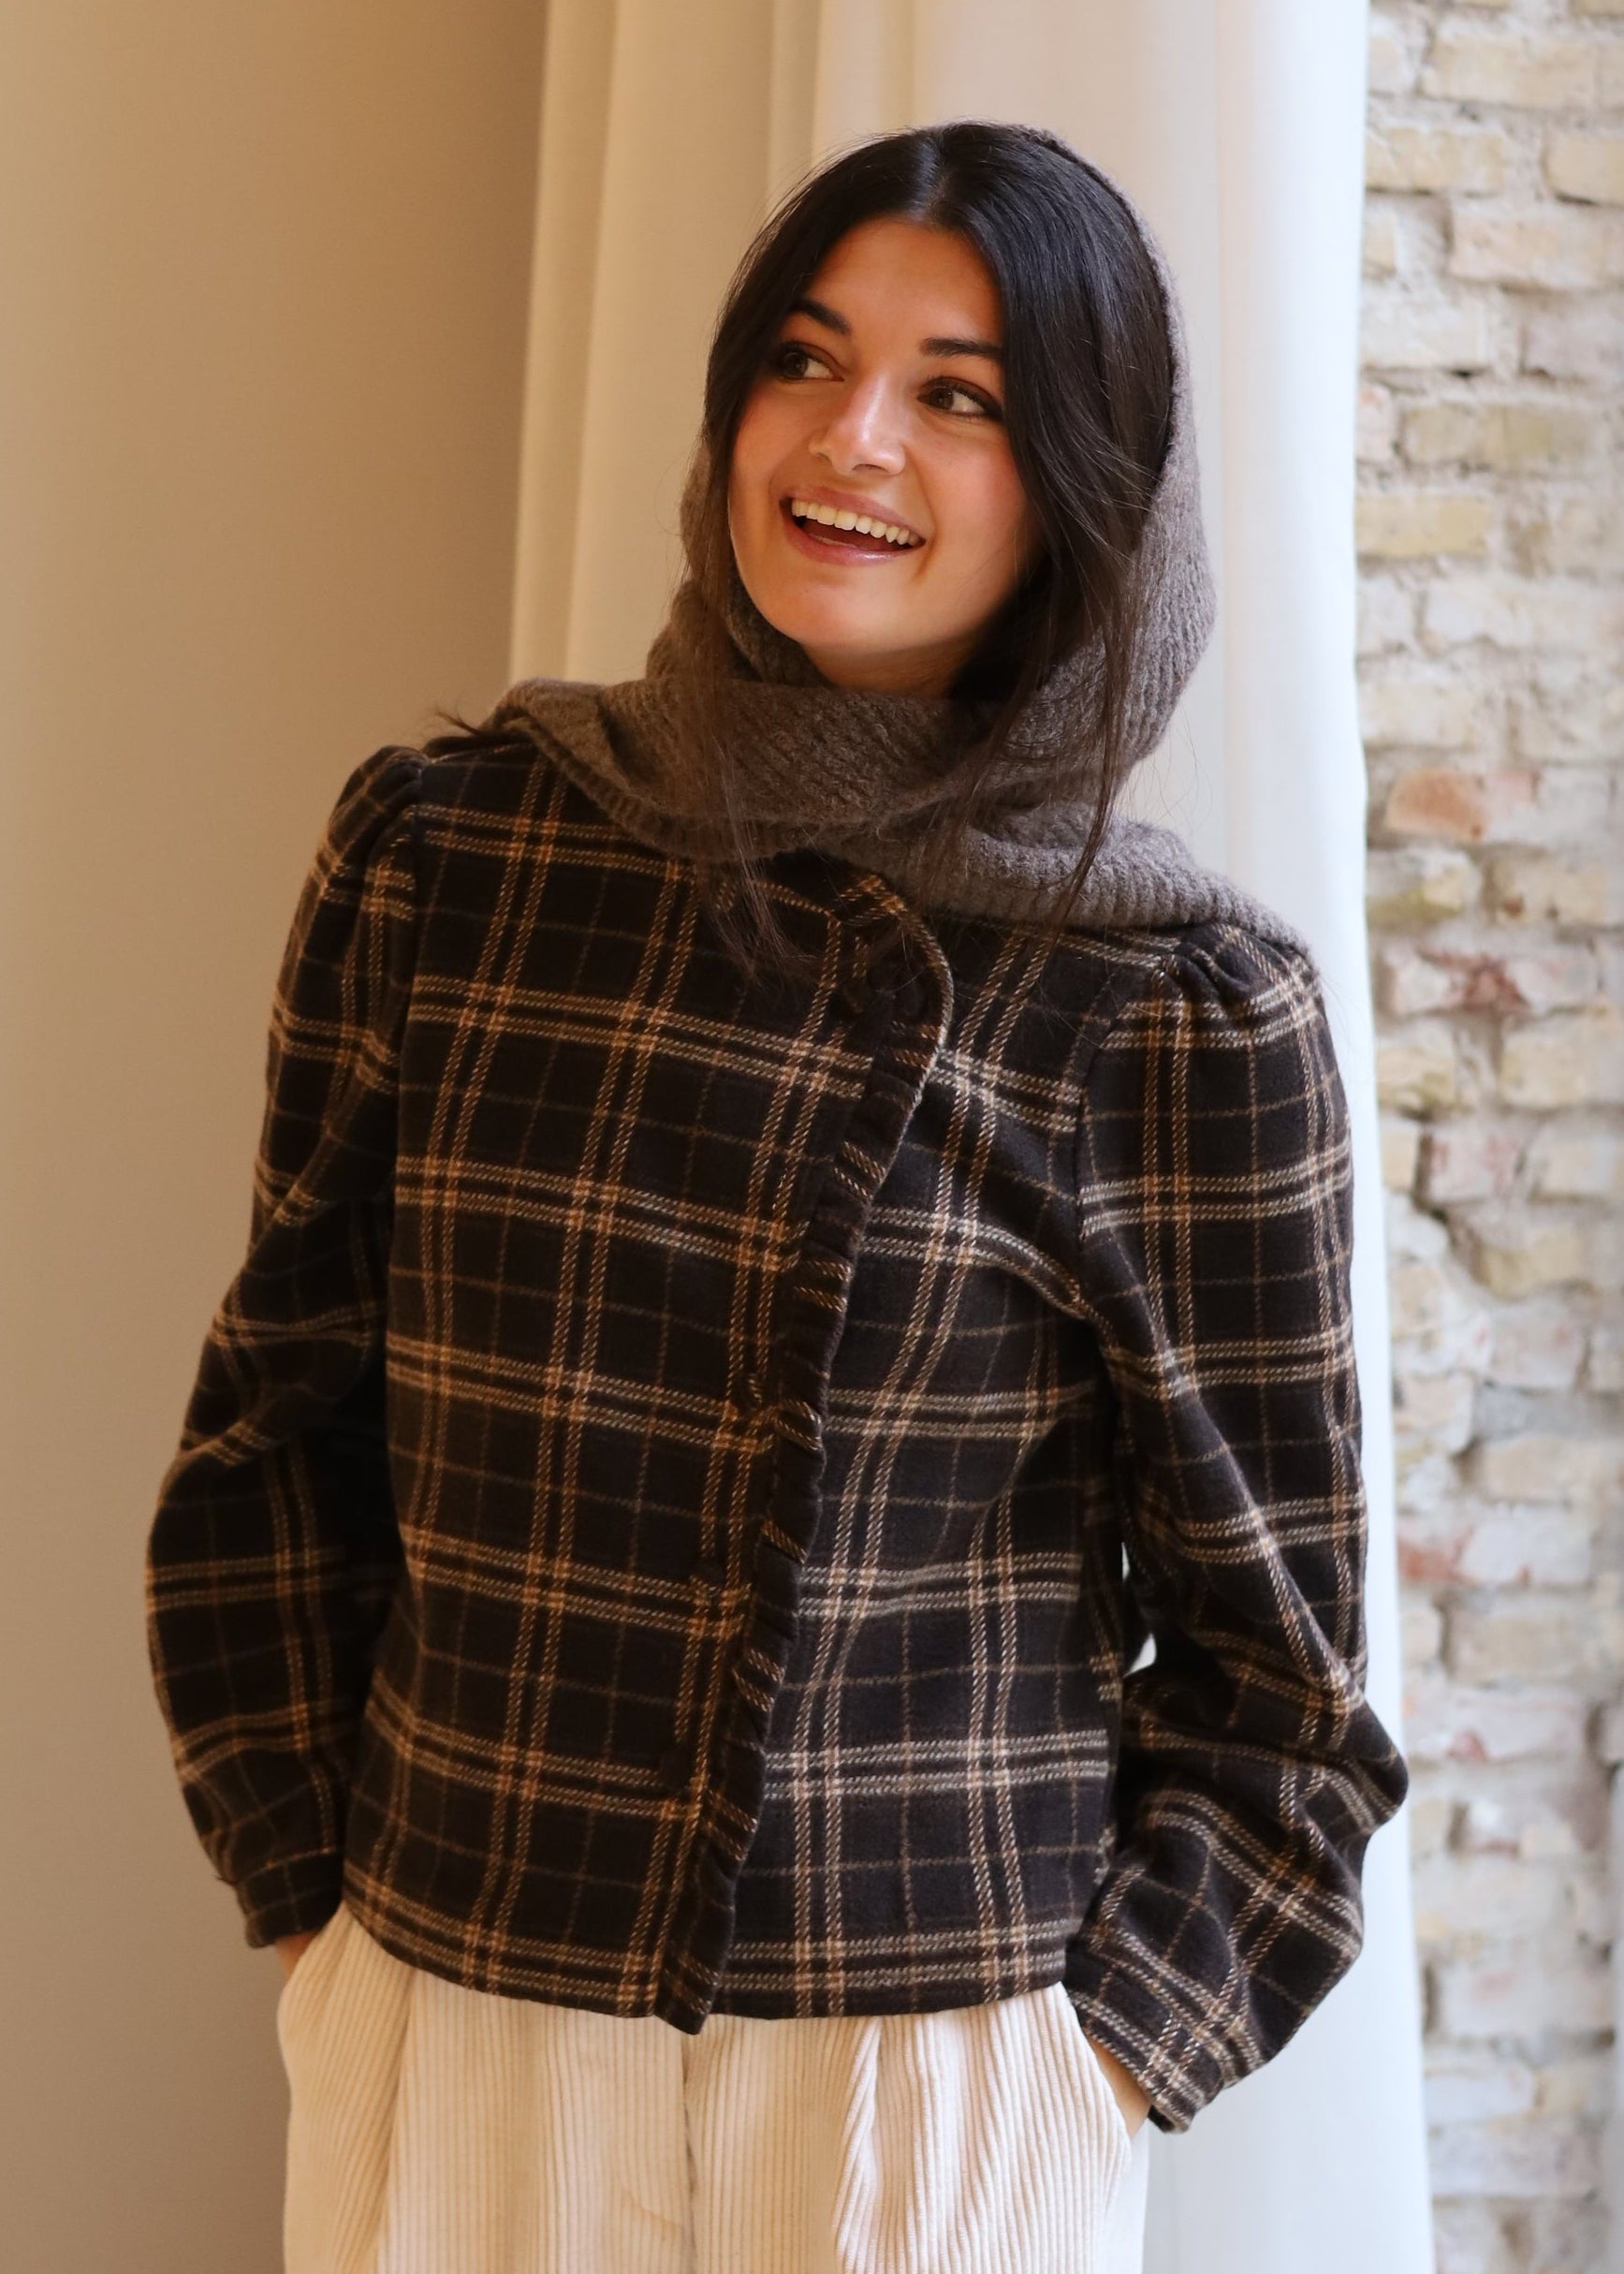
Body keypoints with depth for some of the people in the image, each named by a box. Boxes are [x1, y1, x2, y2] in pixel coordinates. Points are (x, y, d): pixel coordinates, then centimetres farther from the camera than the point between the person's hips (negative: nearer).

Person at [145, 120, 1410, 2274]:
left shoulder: (1186, 1002, -7)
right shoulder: (444, 850, -1)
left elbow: (1270, 1652, -1)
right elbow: (280, 1431, 6)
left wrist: (1087, 2068, -7)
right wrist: (311, 1896, 3)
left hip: (930, 2086, -2)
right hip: (444, 2038, 2)